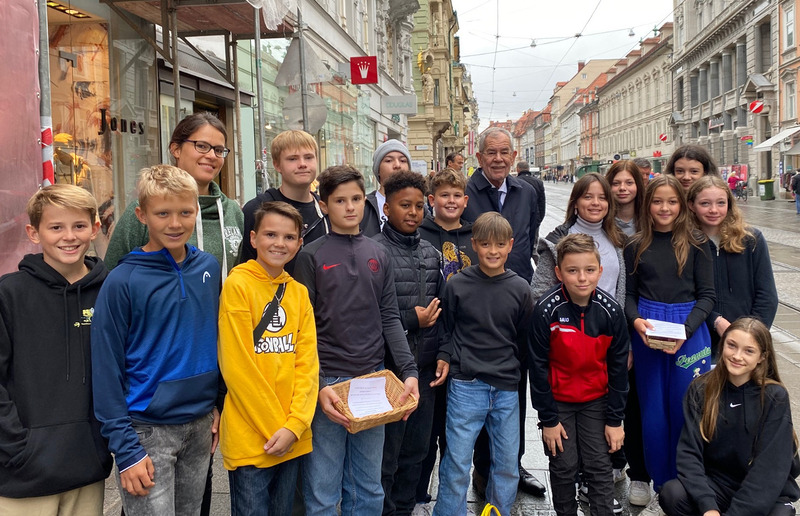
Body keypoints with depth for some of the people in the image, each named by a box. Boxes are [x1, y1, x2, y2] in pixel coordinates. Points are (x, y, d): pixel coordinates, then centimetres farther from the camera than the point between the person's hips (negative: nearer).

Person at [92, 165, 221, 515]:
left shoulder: (209, 267, 2)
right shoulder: (122, 282, -13)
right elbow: (106, 369, -11)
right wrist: (125, 450, -13)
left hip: (200, 425, 5)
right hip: (148, 431, -5)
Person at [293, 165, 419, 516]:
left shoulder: (378, 256, 11)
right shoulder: (312, 257, -2)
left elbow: (390, 319, 8)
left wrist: (409, 371, -4)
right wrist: (318, 385, -15)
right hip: (327, 381, -4)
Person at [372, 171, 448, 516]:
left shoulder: (432, 254, 11)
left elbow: (441, 310, 15)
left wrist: (443, 355, 5)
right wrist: (411, 319, -12)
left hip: (425, 369, 6)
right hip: (388, 368, -6)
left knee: (416, 449, 16)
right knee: (385, 454, 3)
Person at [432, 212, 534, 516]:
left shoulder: (520, 289, 1)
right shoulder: (457, 285, -3)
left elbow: (525, 339, 11)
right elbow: (446, 331, 6)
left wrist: (510, 365, 7)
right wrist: (449, 359, -4)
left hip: (507, 388, 2)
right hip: (466, 386, -2)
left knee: (508, 465, 11)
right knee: (457, 463, 0)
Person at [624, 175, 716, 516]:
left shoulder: (696, 244, -1)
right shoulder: (636, 246, 5)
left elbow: (707, 295, -2)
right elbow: (629, 293, 9)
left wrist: (685, 328, -16)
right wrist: (636, 320, -11)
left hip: (689, 335, -2)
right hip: (645, 334, 2)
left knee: (685, 410, 2)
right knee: (653, 412, 8)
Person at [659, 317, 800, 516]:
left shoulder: (775, 397, -10)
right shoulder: (701, 389, -5)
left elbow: (770, 467, -14)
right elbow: (689, 451, -10)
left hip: (766, 493, -1)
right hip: (717, 483, 1)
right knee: (672, 494, -28)